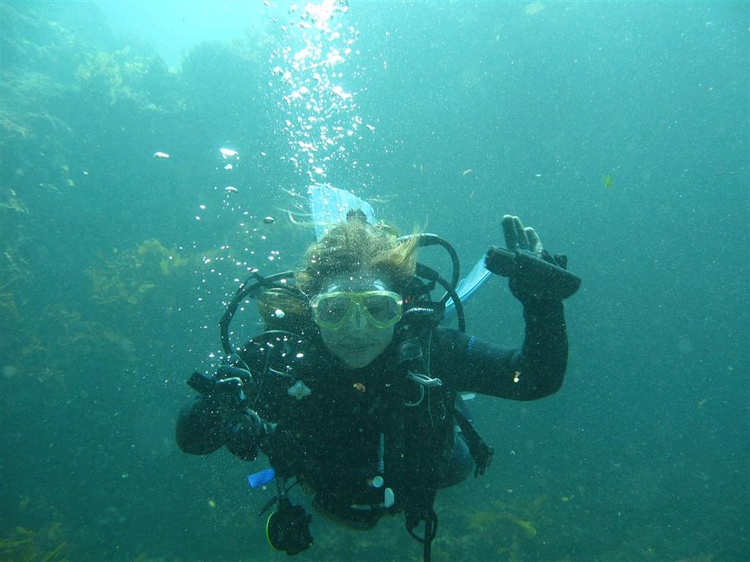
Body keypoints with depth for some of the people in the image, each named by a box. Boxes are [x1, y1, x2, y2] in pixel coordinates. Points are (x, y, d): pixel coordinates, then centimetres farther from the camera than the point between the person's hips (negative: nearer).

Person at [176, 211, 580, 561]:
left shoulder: (431, 352, -39)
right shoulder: (281, 357, -39)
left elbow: (538, 378, -33)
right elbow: (191, 441, -31)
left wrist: (540, 295, -48)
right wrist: (218, 403, -53)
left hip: (421, 475, 0)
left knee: (458, 464, 34)